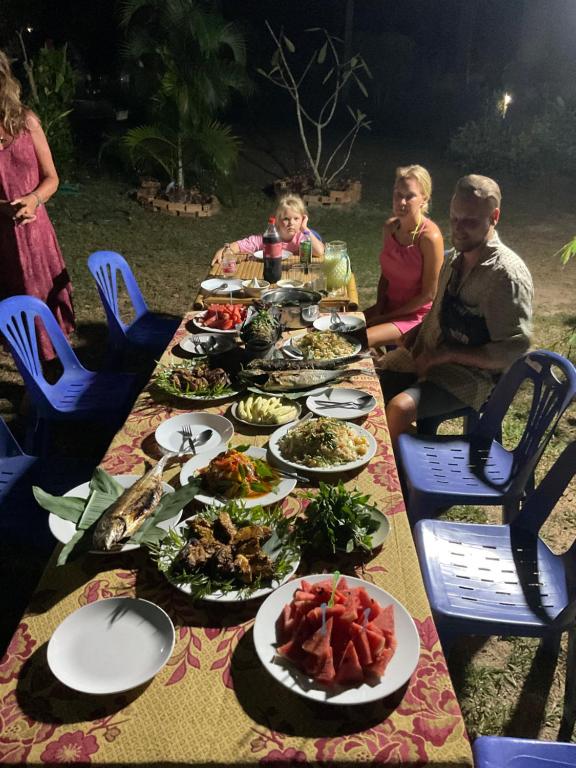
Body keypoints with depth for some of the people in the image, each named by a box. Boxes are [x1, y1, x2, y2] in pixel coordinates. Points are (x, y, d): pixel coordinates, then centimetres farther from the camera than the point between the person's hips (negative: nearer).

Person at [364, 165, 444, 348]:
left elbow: (429, 294, -17)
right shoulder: (390, 227, -1)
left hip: (417, 314, -7)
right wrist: (378, 307, -2)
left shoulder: (430, 237, -21)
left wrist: (386, 316, -12)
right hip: (388, 307, 7)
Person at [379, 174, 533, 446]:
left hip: (471, 371, -8)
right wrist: (409, 344, 4)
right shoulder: (453, 259, 6)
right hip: (426, 357, 8)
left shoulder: (507, 275, -18)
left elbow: (513, 350, -19)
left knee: (400, 408, -30)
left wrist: (447, 355, -20)